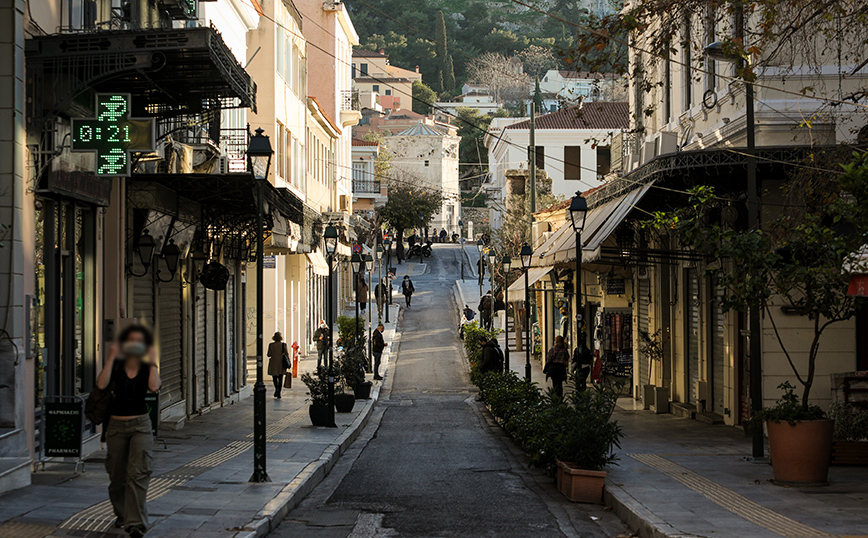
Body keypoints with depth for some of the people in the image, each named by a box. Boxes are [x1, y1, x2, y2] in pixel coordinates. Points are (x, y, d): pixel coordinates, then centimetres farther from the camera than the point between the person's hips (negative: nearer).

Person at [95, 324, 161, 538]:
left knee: (139, 473, -14)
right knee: (117, 474, 11)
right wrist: (111, 358, -14)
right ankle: (121, 514, 33)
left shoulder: (147, 368, 3)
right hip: (117, 425, 1)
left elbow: (154, 386, -19)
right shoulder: (116, 366, 2)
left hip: (140, 425, -1)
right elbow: (102, 384, -17)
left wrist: (152, 360, -12)